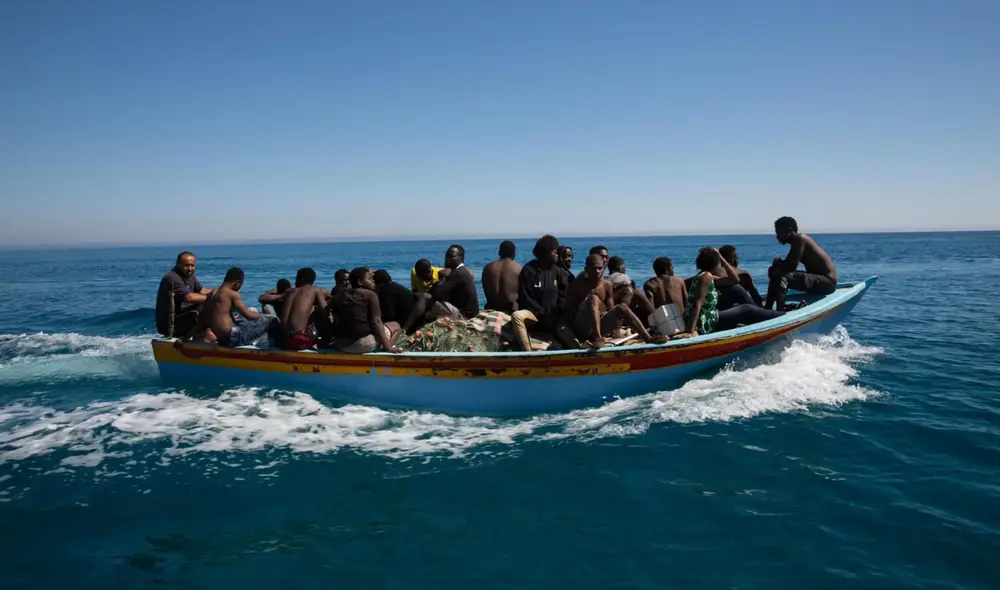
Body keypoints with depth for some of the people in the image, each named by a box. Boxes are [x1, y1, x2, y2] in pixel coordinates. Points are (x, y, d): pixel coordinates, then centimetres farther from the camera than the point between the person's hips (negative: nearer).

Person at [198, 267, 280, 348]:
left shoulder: (212, 293, 11)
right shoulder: (232, 294, -12)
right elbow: (248, 315, -11)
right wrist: (263, 316, 5)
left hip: (221, 339, 9)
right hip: (232, 338, -9)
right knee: (272, 321, -6)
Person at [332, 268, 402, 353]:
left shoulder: (341, 295, 12)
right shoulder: (370, 294, -4)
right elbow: (376, 322, -12)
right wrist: (388, 347, -14)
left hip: (341, 345, 7)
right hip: (364, 344, -7)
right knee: (395, 326, 16)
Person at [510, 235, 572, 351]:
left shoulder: (557, 271, 8)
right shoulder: (528, 270, -4)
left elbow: (564, 294, 8)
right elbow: (525, 298, -7)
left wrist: (556, 314, -7)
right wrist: (543, 314, -12)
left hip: (552, 317, 5)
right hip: (533, 314, -5)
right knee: (516, 316, -35)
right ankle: (527, 352, -42)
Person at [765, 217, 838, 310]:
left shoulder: (800, 239, -15)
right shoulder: (796, 241, 13)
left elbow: (791, 266, -22)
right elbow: (787, 265, 14)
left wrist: (777, 263, -5)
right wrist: (778, 263, -7)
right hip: (820, 279, 10)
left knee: (782, 277, -27)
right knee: (775, 274, 13)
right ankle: (767, 308, 7)